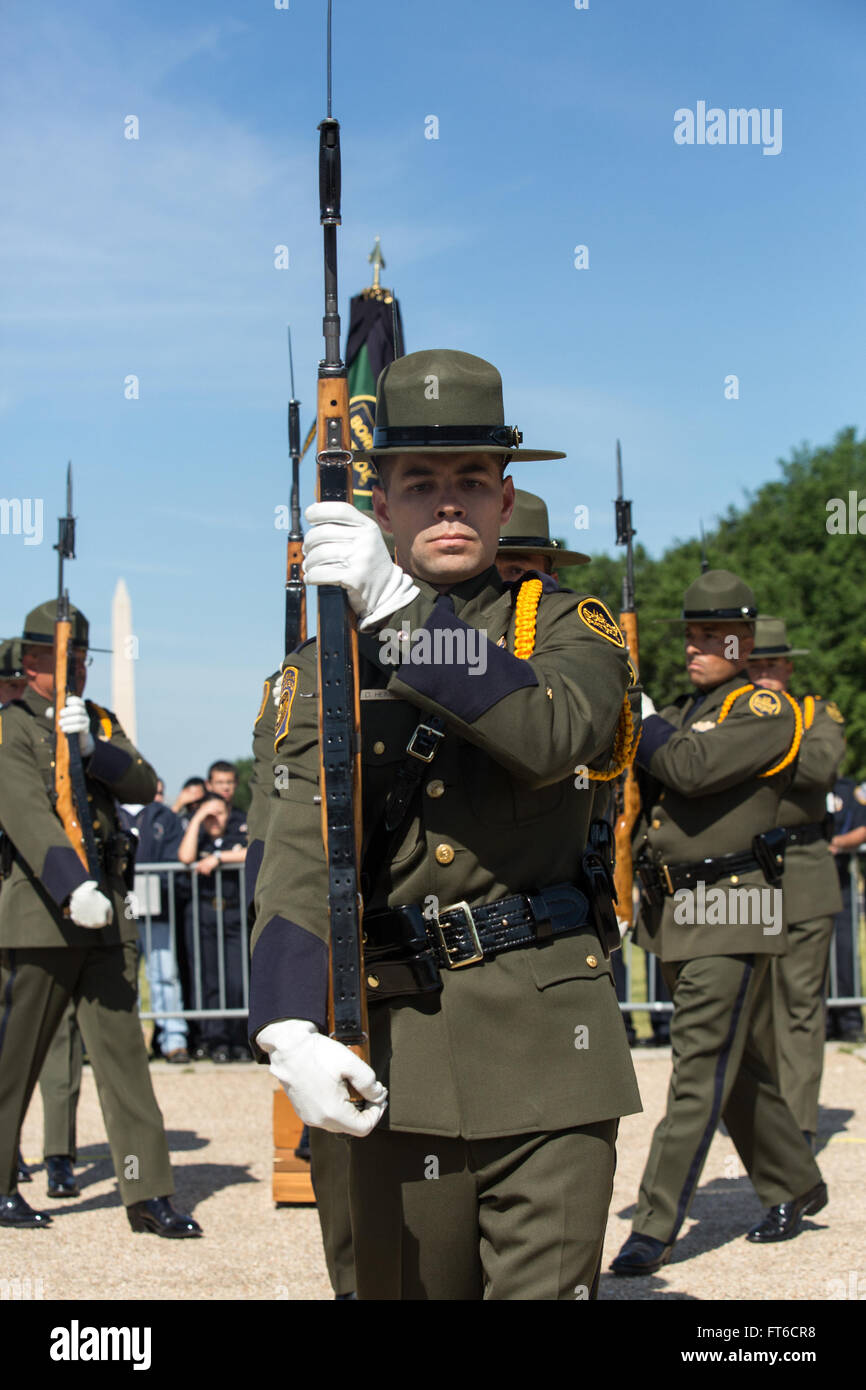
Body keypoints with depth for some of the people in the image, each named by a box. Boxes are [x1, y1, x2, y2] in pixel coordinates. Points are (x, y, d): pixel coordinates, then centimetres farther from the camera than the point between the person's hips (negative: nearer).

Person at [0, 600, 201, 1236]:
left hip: (108, 911, 5)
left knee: (123, 1050, 1)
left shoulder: (101, 722, 17)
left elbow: (144, 785, 3)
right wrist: (72, 889, -29)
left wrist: (93, 746, -15)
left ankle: (149, 1194, 2)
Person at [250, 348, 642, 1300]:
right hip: (401, 1043, 1)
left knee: (548, 1285, -3)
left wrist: (401, 609, -23)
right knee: (406, 1285, 9)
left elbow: (555, 737, -18)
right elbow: (300, 853, -6)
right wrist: (288, 1028, -22)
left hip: (549, 1038, -1)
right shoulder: (328, 666, 8)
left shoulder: (569, 628, 7)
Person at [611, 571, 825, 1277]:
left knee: (700, 1072, -8)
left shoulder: (766, 709, -7)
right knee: (736, 1064, 16)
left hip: (729, 912, -8)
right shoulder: (681, 712, 17)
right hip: (675, 913, 8)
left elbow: (690, 768, -22)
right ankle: (795, 1186, 32)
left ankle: (655, 1230, -7)